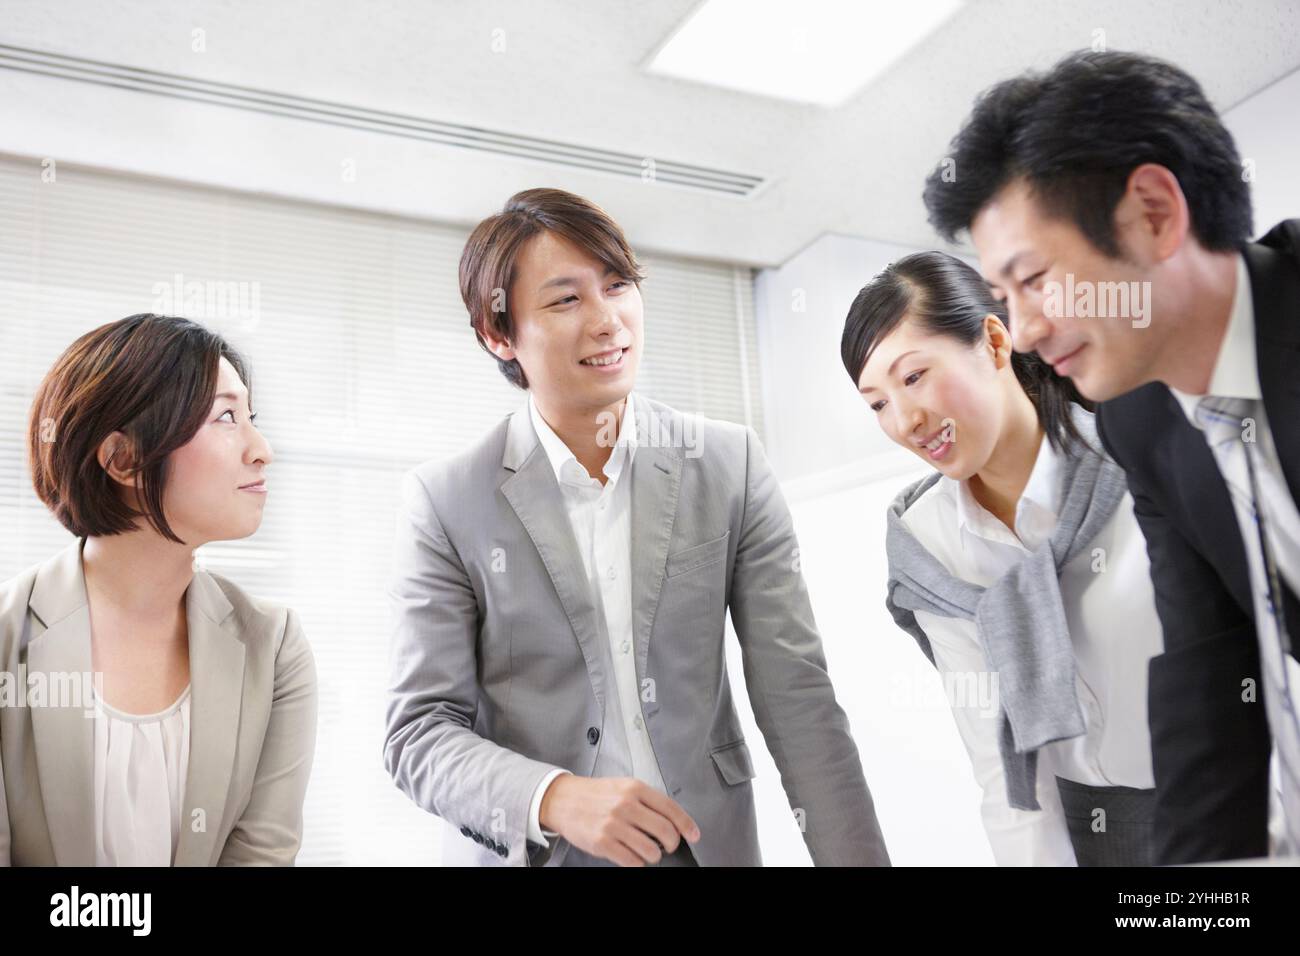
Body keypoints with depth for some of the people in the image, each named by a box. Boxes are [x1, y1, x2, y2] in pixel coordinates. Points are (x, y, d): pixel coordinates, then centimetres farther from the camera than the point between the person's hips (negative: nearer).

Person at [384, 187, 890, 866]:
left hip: (710, 843, 2)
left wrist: (857, 857, -14)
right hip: (529, 851, -1)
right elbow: (418, 731, -9)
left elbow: (796, 694, -7)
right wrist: (553, 798, -26)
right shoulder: (445, 503, -10)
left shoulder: (731, 463, -7)